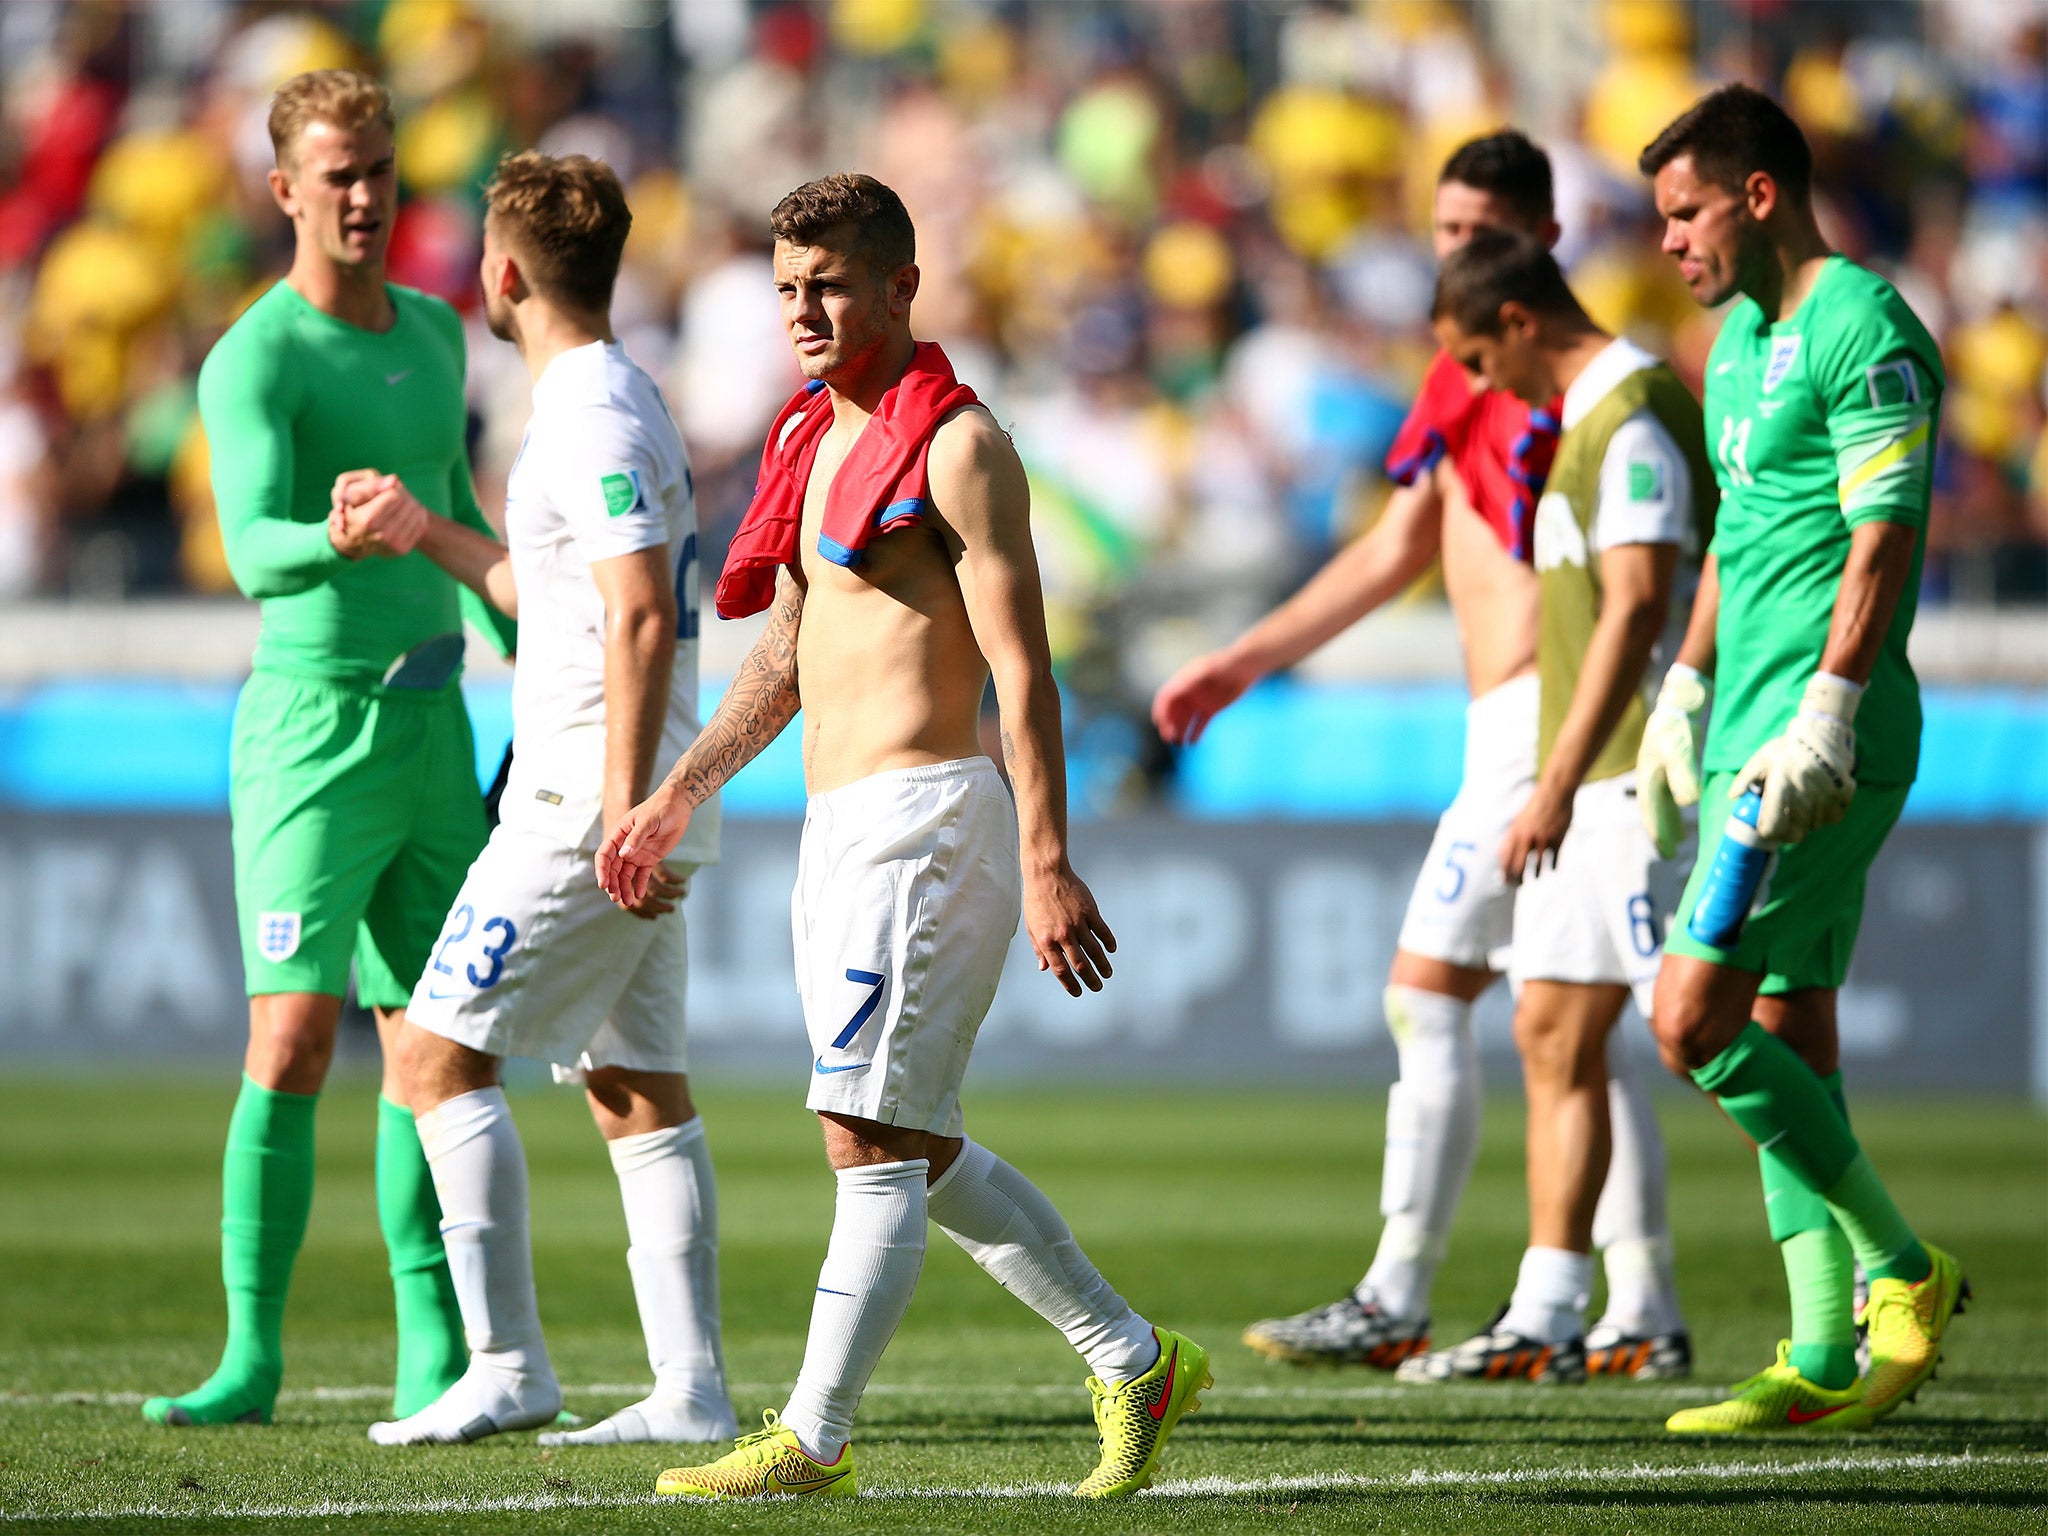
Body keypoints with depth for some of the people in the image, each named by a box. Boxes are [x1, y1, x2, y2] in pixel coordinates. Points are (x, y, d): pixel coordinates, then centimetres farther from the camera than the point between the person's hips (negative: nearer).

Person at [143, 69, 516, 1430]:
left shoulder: (436, 332, 11)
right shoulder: (255, 362, -13)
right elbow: (253, 549, -29)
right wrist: (341, 542, -51)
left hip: (433, 729, 7)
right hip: (314, 729, -7)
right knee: (291, 1046, -12)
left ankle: (434, 1355, 9)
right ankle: (251, 1357, -8)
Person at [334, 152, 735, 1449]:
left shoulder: (593, 418, -14)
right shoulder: (618, 401, 17)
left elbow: (641, 618, -22)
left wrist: (623, 808, -26)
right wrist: (424, 529, 31)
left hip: (590, 802, -10)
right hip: (616, 798, 10)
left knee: (440, 1050, -7)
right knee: (636, 1085, 8)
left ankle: (509, 1364, -10)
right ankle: (693, 1389, 5)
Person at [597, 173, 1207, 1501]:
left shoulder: (958, 445, -10)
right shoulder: (809, 441, 16)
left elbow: (1021, 669, -15)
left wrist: (1046, 861, -20)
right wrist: (677, 798, 22)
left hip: (925, 818, -10)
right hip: (836, 829, 10)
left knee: (874, 1141, -8)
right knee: (922, 1153, 13)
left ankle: (813, 1440, -6)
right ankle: (1134, 1362, 22)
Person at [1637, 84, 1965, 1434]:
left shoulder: (1864, 331, -12)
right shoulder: (1742, 334, 18)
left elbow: (1883, 539, -19)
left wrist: (1825, 711, -25)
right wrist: (1687, 688, 26)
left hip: (1826, 739, -10)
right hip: (1752, 724, 10)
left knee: (1694, 1021, -15)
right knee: (1787, 1035, 9)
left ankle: (1901, 1272, -3)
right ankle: (1825, 1360, 12)